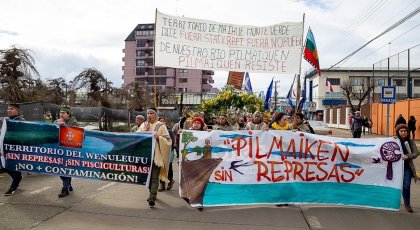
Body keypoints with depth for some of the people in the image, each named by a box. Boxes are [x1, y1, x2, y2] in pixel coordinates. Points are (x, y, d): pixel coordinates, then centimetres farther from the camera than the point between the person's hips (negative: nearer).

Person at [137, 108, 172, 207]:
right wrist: (144, 130, -10)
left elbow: (168, 140, -5)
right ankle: (152, 193, 32)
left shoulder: (161, 126, -2)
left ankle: (152, 198, -10)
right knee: (148, 176, 14)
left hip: (156, 155, -5)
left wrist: (158, 137, -20)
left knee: (154, 178, -8)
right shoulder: (143, 125, 10)